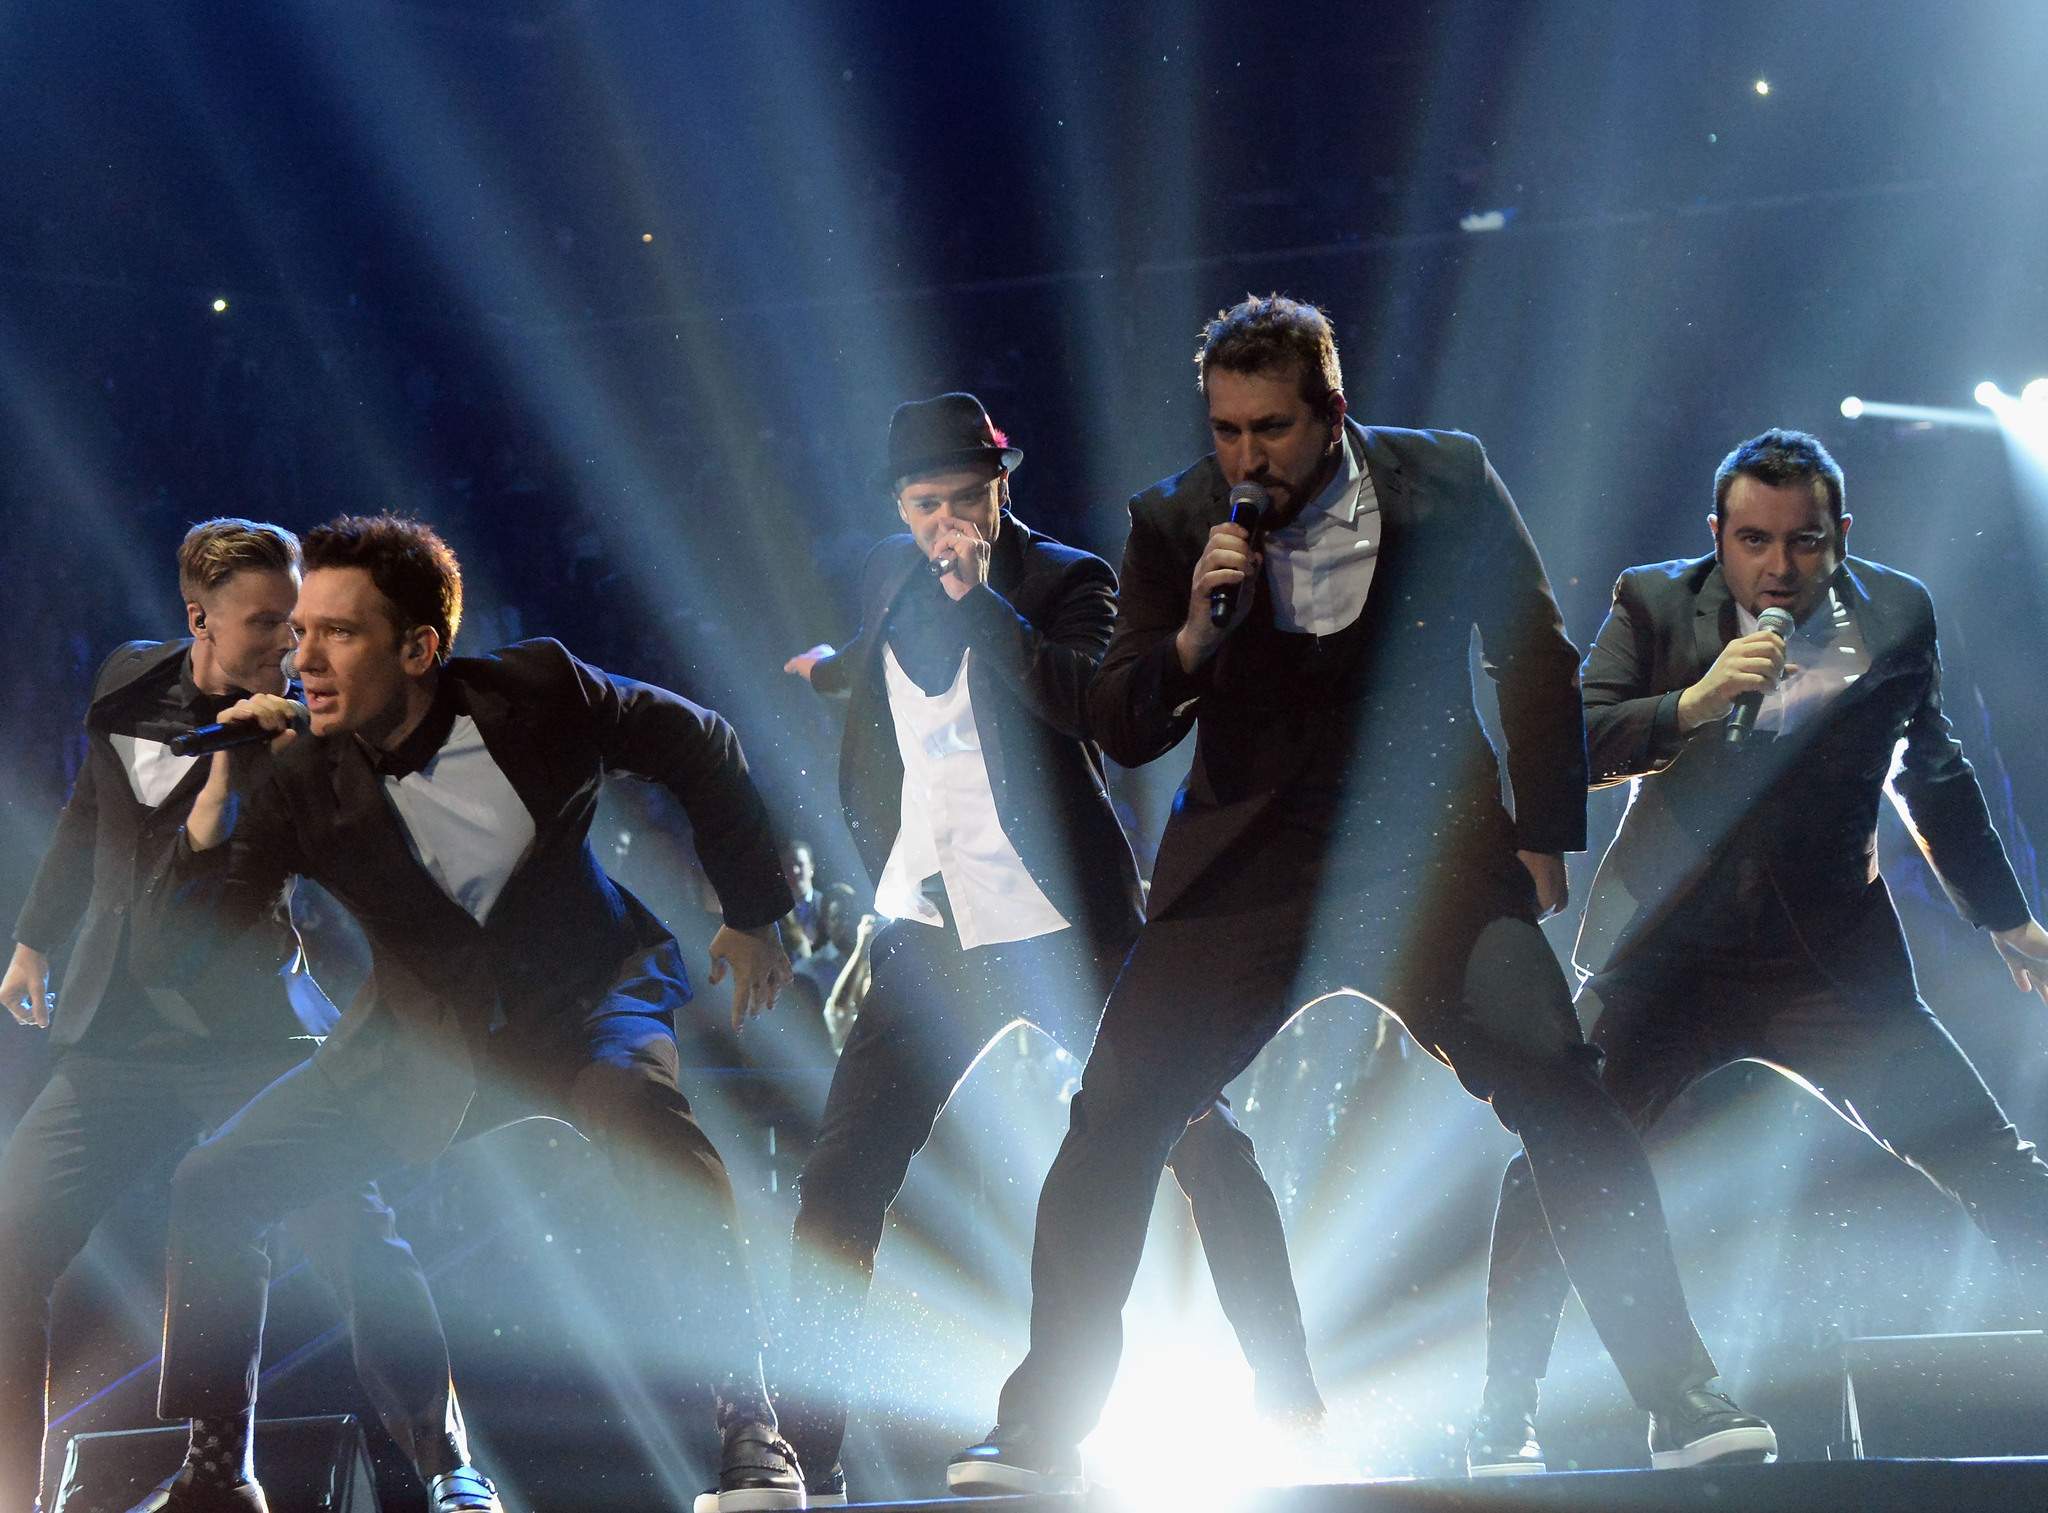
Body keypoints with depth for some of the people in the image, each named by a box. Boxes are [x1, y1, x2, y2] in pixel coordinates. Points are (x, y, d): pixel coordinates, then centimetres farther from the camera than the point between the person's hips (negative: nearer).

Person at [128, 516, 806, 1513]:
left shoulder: (536, 693, -20)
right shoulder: (299, 786, -16)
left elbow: (698, 748, -1)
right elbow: (164, 959, -17)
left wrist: (753, 914, 3)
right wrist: (214, 809, -30)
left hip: (583, 1003, -3)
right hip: (425, 1039, 3)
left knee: (641, 1112, -37)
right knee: (208, 1191, -6)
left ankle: (751, 1433, -30)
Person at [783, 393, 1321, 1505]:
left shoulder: (1066, 580, -2)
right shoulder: (887, 580, 13)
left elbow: (1085, 703, -22)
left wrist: (974, 593, -20)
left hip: (1066, 926, -4)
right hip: (930, 931, 4)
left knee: (1202, 1145, -3)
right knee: (838, 1185, -3)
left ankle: (1292, 1406, 8)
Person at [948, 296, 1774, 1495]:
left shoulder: (1446, 483, -4)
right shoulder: (1174, 525, -1)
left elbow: (1537, 661, 8)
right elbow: (1121, 732, 0)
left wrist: (1544, 839, 6)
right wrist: (1191, 639, -19)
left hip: (1429, 853, -1)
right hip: (1247, 864, 1)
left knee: (1563, 1101, -15)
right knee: (1114, 1119, -10)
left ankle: (1684, 1398, -5)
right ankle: (1042, 1427, 3)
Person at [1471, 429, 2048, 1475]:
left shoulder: (1894, 615, 3)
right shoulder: (1652, 606, -1)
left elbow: (1935, 777, 18)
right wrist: (1692, 703, -25)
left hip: (1833, 964, 1)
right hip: (1666, 957, -1)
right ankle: (1503, 1419, 1)